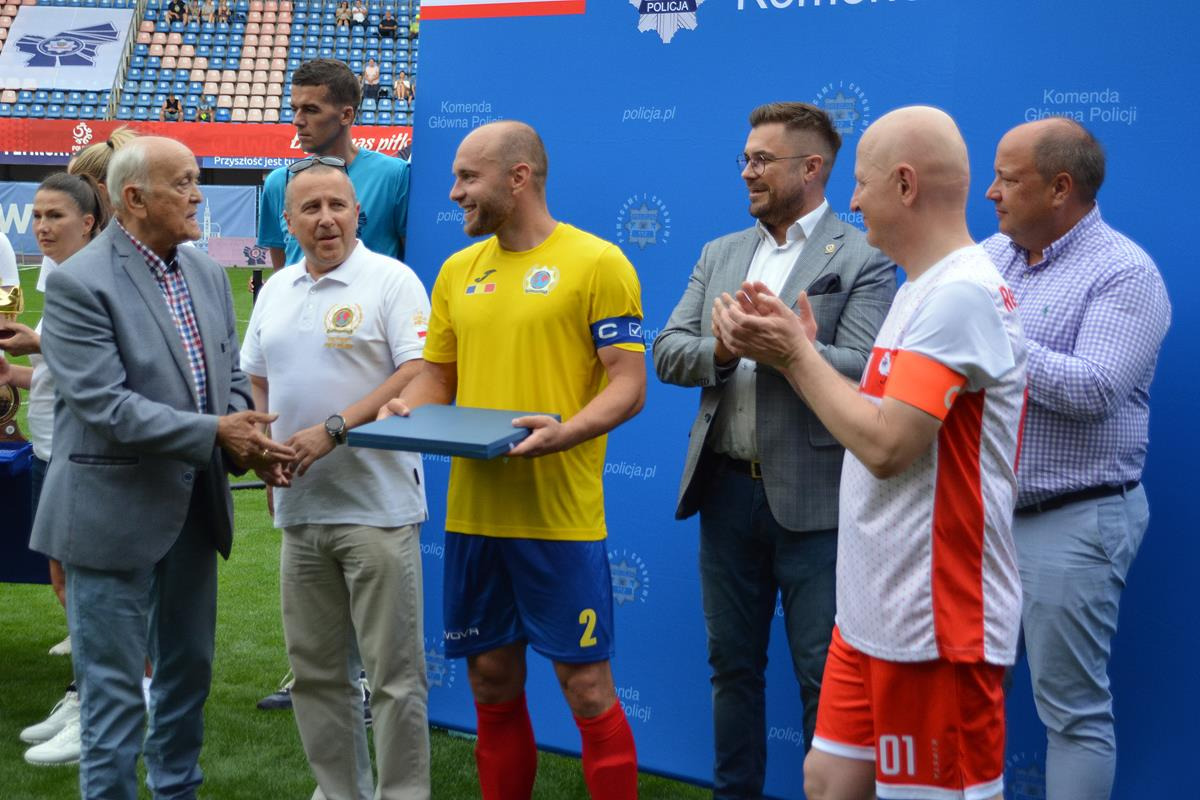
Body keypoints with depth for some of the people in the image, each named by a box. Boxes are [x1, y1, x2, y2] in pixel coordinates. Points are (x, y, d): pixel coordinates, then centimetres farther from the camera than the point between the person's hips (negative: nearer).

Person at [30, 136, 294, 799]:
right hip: (114, 513, -7)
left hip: (194, 507, 7)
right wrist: (215, 434, -22)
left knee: (189, 668, 18)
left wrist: (246, 438, -9)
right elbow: (103, 405, -21)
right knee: (114, 688, 2)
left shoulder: (208, 274, 7)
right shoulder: (78, 283, -15)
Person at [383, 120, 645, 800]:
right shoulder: (458, 271, 12)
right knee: (492, 684, 13)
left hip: (561, 516, -5)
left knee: (587, 687, 0)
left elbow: (629, 384, -9)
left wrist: (565, 432, -26)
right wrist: (408, 409, -4)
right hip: (473, 511, 6)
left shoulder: (597, 262, -5)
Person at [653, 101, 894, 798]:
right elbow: (668, 353, 6)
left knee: (825, 675, 2)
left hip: (811, 497, -6)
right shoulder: (720, 255, 13)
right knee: (732, 662, 16)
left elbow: (860, 370, -16)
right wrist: (721, 349, -14)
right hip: (726, 487, 6)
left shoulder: (863, 259, -6)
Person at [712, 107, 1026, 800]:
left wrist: (795, 353, -12)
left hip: (935, 625, -9)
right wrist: (793, 351, 4)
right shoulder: (926, 289, 14)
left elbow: (886, 445, -23)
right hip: (874, 613, 10)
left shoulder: (963, 293, -18)